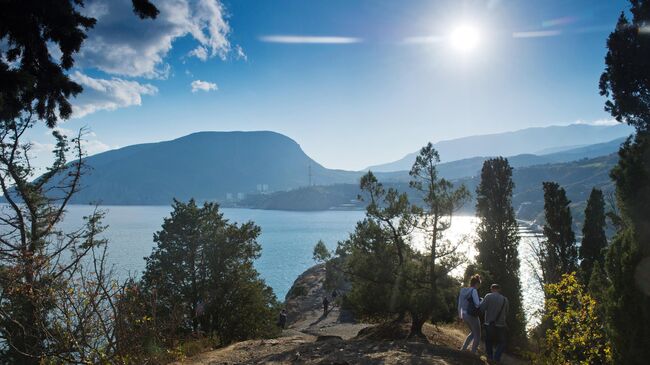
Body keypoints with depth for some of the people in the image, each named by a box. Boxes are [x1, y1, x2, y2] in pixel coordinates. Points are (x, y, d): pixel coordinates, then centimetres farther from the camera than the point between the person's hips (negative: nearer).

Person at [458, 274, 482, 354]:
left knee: (473, 332, 26)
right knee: (477, 336, 8)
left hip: (464, 315, 8)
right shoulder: (474, 291, -16)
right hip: (472, 316, -8)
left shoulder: (463, 290, 8)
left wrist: (459, 314, 23)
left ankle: (463, 349, 21)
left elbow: (459, 303, 14)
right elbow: (477, 304, -20)